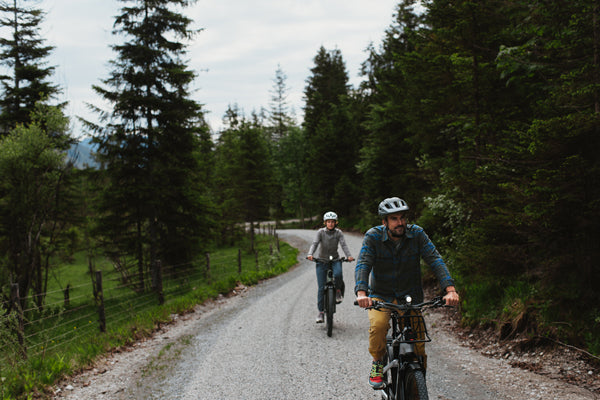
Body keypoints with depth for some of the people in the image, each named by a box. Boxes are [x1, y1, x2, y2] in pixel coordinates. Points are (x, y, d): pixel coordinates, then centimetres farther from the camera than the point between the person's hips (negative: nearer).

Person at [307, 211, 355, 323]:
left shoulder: (338, 233, -2)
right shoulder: (321, 232, -4)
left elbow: (344, 245, -13)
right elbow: (315, 243, -16)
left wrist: (348, 255, -32)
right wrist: (310, 254, -35)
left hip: (335, 260, 0)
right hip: (322, 261, 0)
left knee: (338, 274, -33)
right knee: (321, 287, -4)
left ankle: (338, 291, -2)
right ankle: (320, 311, 7)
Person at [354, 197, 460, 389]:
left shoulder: (416, 234, -10)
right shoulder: (373, 236, -13)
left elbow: (435, 260, -17)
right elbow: (363, 264, -23)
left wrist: (450, 289, -32)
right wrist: (361, 292, -41)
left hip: (410, 295, 1)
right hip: (381, 295, -1)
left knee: (418, 340, -11)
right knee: (378, 325, -29)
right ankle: (377, 362, -2)